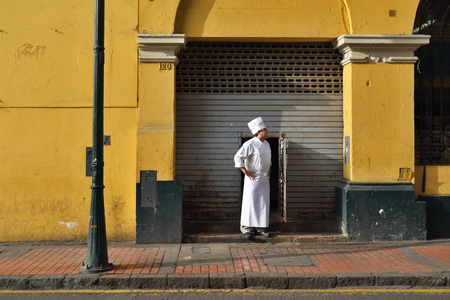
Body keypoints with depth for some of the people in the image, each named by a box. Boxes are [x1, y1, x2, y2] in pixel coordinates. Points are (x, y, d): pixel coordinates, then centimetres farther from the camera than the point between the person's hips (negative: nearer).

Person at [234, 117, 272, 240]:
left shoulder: (266, 144, 11)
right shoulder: (250, 144, -15)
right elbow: (238, 157, -17)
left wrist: (269, 170, 17)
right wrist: (246, 172, -15)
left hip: (264, 179, 8)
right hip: (253, 179, -8)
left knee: (264, 203, 9)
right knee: (250, 203, -4)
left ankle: (261, 228, 19)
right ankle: (246, 228, 5)